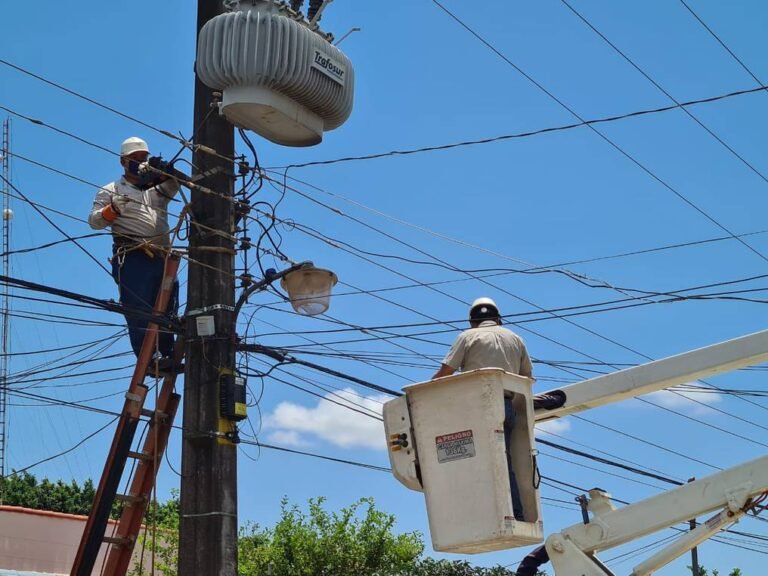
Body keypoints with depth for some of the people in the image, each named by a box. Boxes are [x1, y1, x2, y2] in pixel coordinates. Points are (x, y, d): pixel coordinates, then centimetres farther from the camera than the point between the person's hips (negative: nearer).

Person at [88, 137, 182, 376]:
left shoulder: (157, 187, 24)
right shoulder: (111, 190, 14)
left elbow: (173, 183, 1)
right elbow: (94, 221, 4)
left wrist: (162, 169, -21)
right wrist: (114, 209, -16)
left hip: (163, 258, 5)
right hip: (132, 258, -5)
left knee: (167, 311, 2)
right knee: (139, 311, -14)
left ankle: (167, 357, 3)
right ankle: (150, 359, -21)